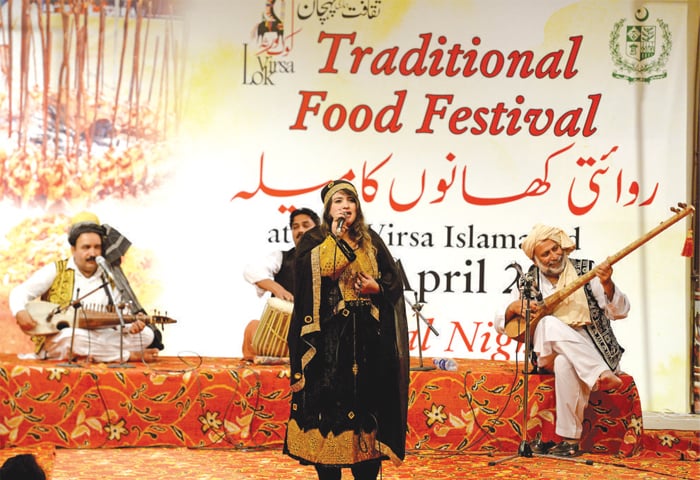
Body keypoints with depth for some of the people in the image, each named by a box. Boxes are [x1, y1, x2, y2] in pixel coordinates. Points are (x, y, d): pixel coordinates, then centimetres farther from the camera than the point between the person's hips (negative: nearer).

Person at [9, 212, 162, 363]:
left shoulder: (110, 279, 12)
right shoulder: (55, 271, 4)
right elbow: (20, 292, 0)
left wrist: (132, 325, -17)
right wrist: (20, 312, -22)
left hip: (98, 342, 3)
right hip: (57, 343, -3)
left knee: (148, 335, -13)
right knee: (74, 336, -40)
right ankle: (131, 355, -21)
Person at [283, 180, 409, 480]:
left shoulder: (370, 240, 13)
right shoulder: (314, 240, 4)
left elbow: (393, 280, 13)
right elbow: (319, 271, -15)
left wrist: (377, 287, -7)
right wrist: (335, 234, -13)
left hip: (366, 335, 3)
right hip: (328, 334, -3)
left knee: (366, 397, 1)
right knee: (328, 398, -5)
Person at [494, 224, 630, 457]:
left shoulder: (587, 271, 0)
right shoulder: (529, 282, 7)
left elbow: (620, 311, -7)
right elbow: (499, 323, 9)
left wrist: (607, 285, -26)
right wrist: (514, 307, -13)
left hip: (591, 351, -2)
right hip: (549, 353, 2)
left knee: (564, 363, -36)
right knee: (548, 324, -31)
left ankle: (570, 439, -27)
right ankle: (604, 375, -31)